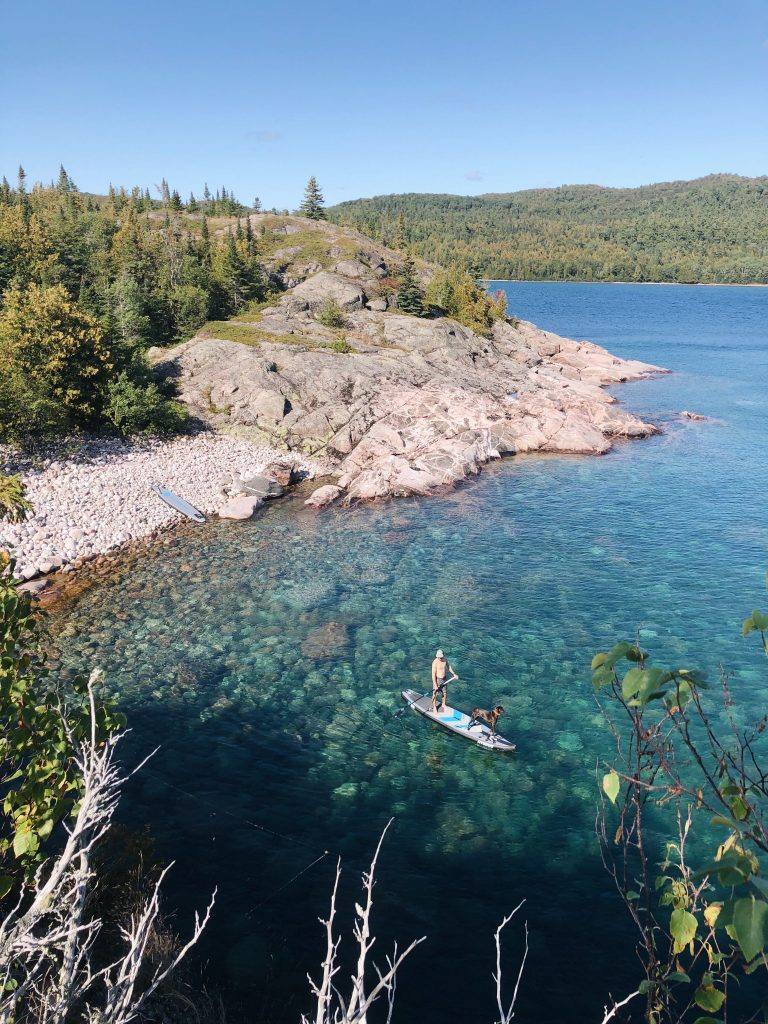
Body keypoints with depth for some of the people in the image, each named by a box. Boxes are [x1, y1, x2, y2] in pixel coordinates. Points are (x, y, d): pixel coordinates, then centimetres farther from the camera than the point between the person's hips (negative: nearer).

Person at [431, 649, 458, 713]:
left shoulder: (445, 659, -7)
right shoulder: (435, 662, -26)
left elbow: (448, 667, 13)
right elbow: (433, 674, -23)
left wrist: (453, 674, 9)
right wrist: (435, 685, -23)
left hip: (444, 679, 6)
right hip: (437, 679, -6)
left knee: (444, 693, 19)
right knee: (435, 694, 5)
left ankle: (443, 705, 41)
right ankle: (434, 707, 24)